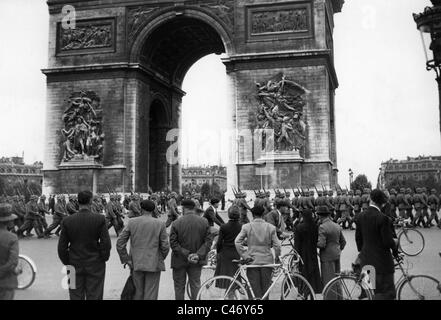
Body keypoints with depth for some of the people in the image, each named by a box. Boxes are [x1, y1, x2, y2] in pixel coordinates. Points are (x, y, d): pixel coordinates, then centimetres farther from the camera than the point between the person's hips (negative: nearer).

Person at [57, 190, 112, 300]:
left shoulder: (67, 221, -4)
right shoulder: (100, 219, -10)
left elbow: (62, 247, -1)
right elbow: (106, 244, -10)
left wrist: (67, 263, 11)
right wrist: (103, 259, 5)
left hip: (75, 266, 2)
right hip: (95, 266, -2)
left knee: (76, 296, 10)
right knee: (94, 297, 6)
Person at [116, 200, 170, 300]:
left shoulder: (132, 222, -1)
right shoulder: (160, 224, -6)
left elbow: (120, 243, -2)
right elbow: (165, 246, -5)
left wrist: (126, 259, 6)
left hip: (136, 264, 2)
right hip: (153, 264, -2)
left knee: (138, 293, 17)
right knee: (150, 295, 5)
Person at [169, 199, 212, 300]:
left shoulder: (176, 223, -12)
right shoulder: (204, 222, -5)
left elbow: (173, 243, -15)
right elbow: (208, 242, -7)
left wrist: (186, 254, -15)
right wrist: (198, 255, -12)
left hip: (180, 261, -2)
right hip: (197, 261, 2)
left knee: (179, 286, 12)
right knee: (196, 285, 14)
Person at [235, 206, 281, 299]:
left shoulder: (246, 227, -3)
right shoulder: (271, 227, -2)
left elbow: (237, 242, -10)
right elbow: (276, 245, -4)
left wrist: (244, 255, -6)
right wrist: (277, 257, 10)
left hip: (252, 260, -1)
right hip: (267, 261, 1)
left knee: (255, 288, 6)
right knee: (265, 288, 13)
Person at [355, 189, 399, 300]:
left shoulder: (361, 216, 3)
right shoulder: (383, 218, -18)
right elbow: (388, 241, -18)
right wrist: (395, 247, 3)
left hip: (366, 259, 7)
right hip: (381, 260, -7)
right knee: (386, 293, 1)